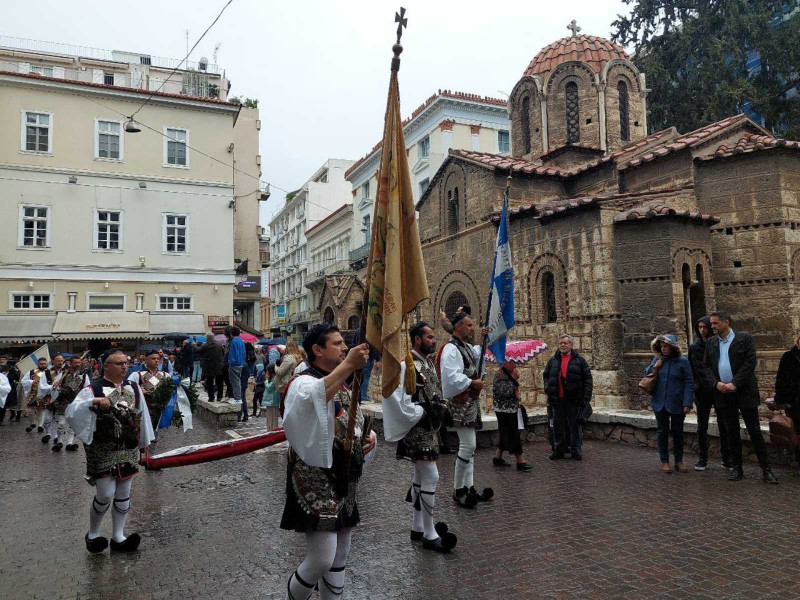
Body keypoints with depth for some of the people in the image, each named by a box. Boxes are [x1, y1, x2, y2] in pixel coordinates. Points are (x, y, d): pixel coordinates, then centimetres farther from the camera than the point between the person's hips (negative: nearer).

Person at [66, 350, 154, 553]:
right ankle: (93, 534, 20)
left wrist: (145, 442, 17)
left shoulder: (134, 388, 4)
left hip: (129, 450, 5)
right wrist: (92, 402, -36)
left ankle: (118, 537, 22)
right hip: (103, 451, -5)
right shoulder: (93, 390, -10)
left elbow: (142, 415, 12)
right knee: (106, 494, -5)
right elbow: (71, 413, -21)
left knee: (123, 494, 10)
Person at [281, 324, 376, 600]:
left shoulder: (343, 386, 12)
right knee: (322, 560, -6)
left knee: (340, 557, 16)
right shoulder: (303, 383, -14)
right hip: (316, 483, -8)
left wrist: (369, 435, 1)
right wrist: (348, 365, -46)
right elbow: (314, 396, -40)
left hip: (345, 482, 8)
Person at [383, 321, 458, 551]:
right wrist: (420, 414, -17)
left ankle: (417, 527, 28)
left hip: (428, 428, 10)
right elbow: (396, 396, -24)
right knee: (431, 477, -8)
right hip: (418, 429, -10)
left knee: (421, 475, 16)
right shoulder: (407, 365, -18)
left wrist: (440, 405, 6)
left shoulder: (428, 362, 12)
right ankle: (429, 534, 2)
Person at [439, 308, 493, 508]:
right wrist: (472, 383, -19)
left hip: (471, 402, 11)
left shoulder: (466, 347, 15)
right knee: (468, 446, -11)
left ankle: (469, 488, 21)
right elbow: (451, 376, -28)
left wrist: (483, 340, 23)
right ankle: (458, 490, 1)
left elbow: (476, 355, 38)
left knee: (468, 446, 13)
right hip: (461, 402, -11)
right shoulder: (451, 349, -17)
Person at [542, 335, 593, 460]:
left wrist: (586, 397, -8)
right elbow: (545, 375, 19)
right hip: (557, 399, 3)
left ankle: (575, 450, 12)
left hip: (573, 399, -3)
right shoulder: (553, 361, 11)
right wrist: (547, 388, 0)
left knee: (574, 425, 2)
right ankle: (559, 450, 18)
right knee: (558, 425, 9)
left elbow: (588, 378, 0)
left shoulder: (579, 360, 3)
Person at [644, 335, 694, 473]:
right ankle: (664, 461, 17)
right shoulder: (657, 360, 3)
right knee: (662, 431, 8)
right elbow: (646, 374, 13)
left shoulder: (683, 361, -7)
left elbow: (689, 383, -8)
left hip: (676, 404, -2)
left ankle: (679, 461, 24)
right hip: (660, 403, 3)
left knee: (677, 432, 10)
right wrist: (654, 367, -7)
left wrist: (687, 403, -14)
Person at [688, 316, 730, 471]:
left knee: (723, 426, 5)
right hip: (702, 392, 2)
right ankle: (702, 459, 15)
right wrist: (693, 388, 1)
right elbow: (691, 369, 6)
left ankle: (726, 459, 17)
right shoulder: (694, 346, 3)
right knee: (702, 427, 7)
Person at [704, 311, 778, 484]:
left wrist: (734, 384, -16)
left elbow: (750, 363, -11)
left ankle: (766, 469, 7)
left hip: (744, 392, -4)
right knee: (732, 431, 10)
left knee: (754, 430, 0)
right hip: (724, 393, 4)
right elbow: (707, 366, 8)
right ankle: (736, 467, 18)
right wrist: (717, 383, -8)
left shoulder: (744, 338, -4)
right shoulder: (711, 343, 9)